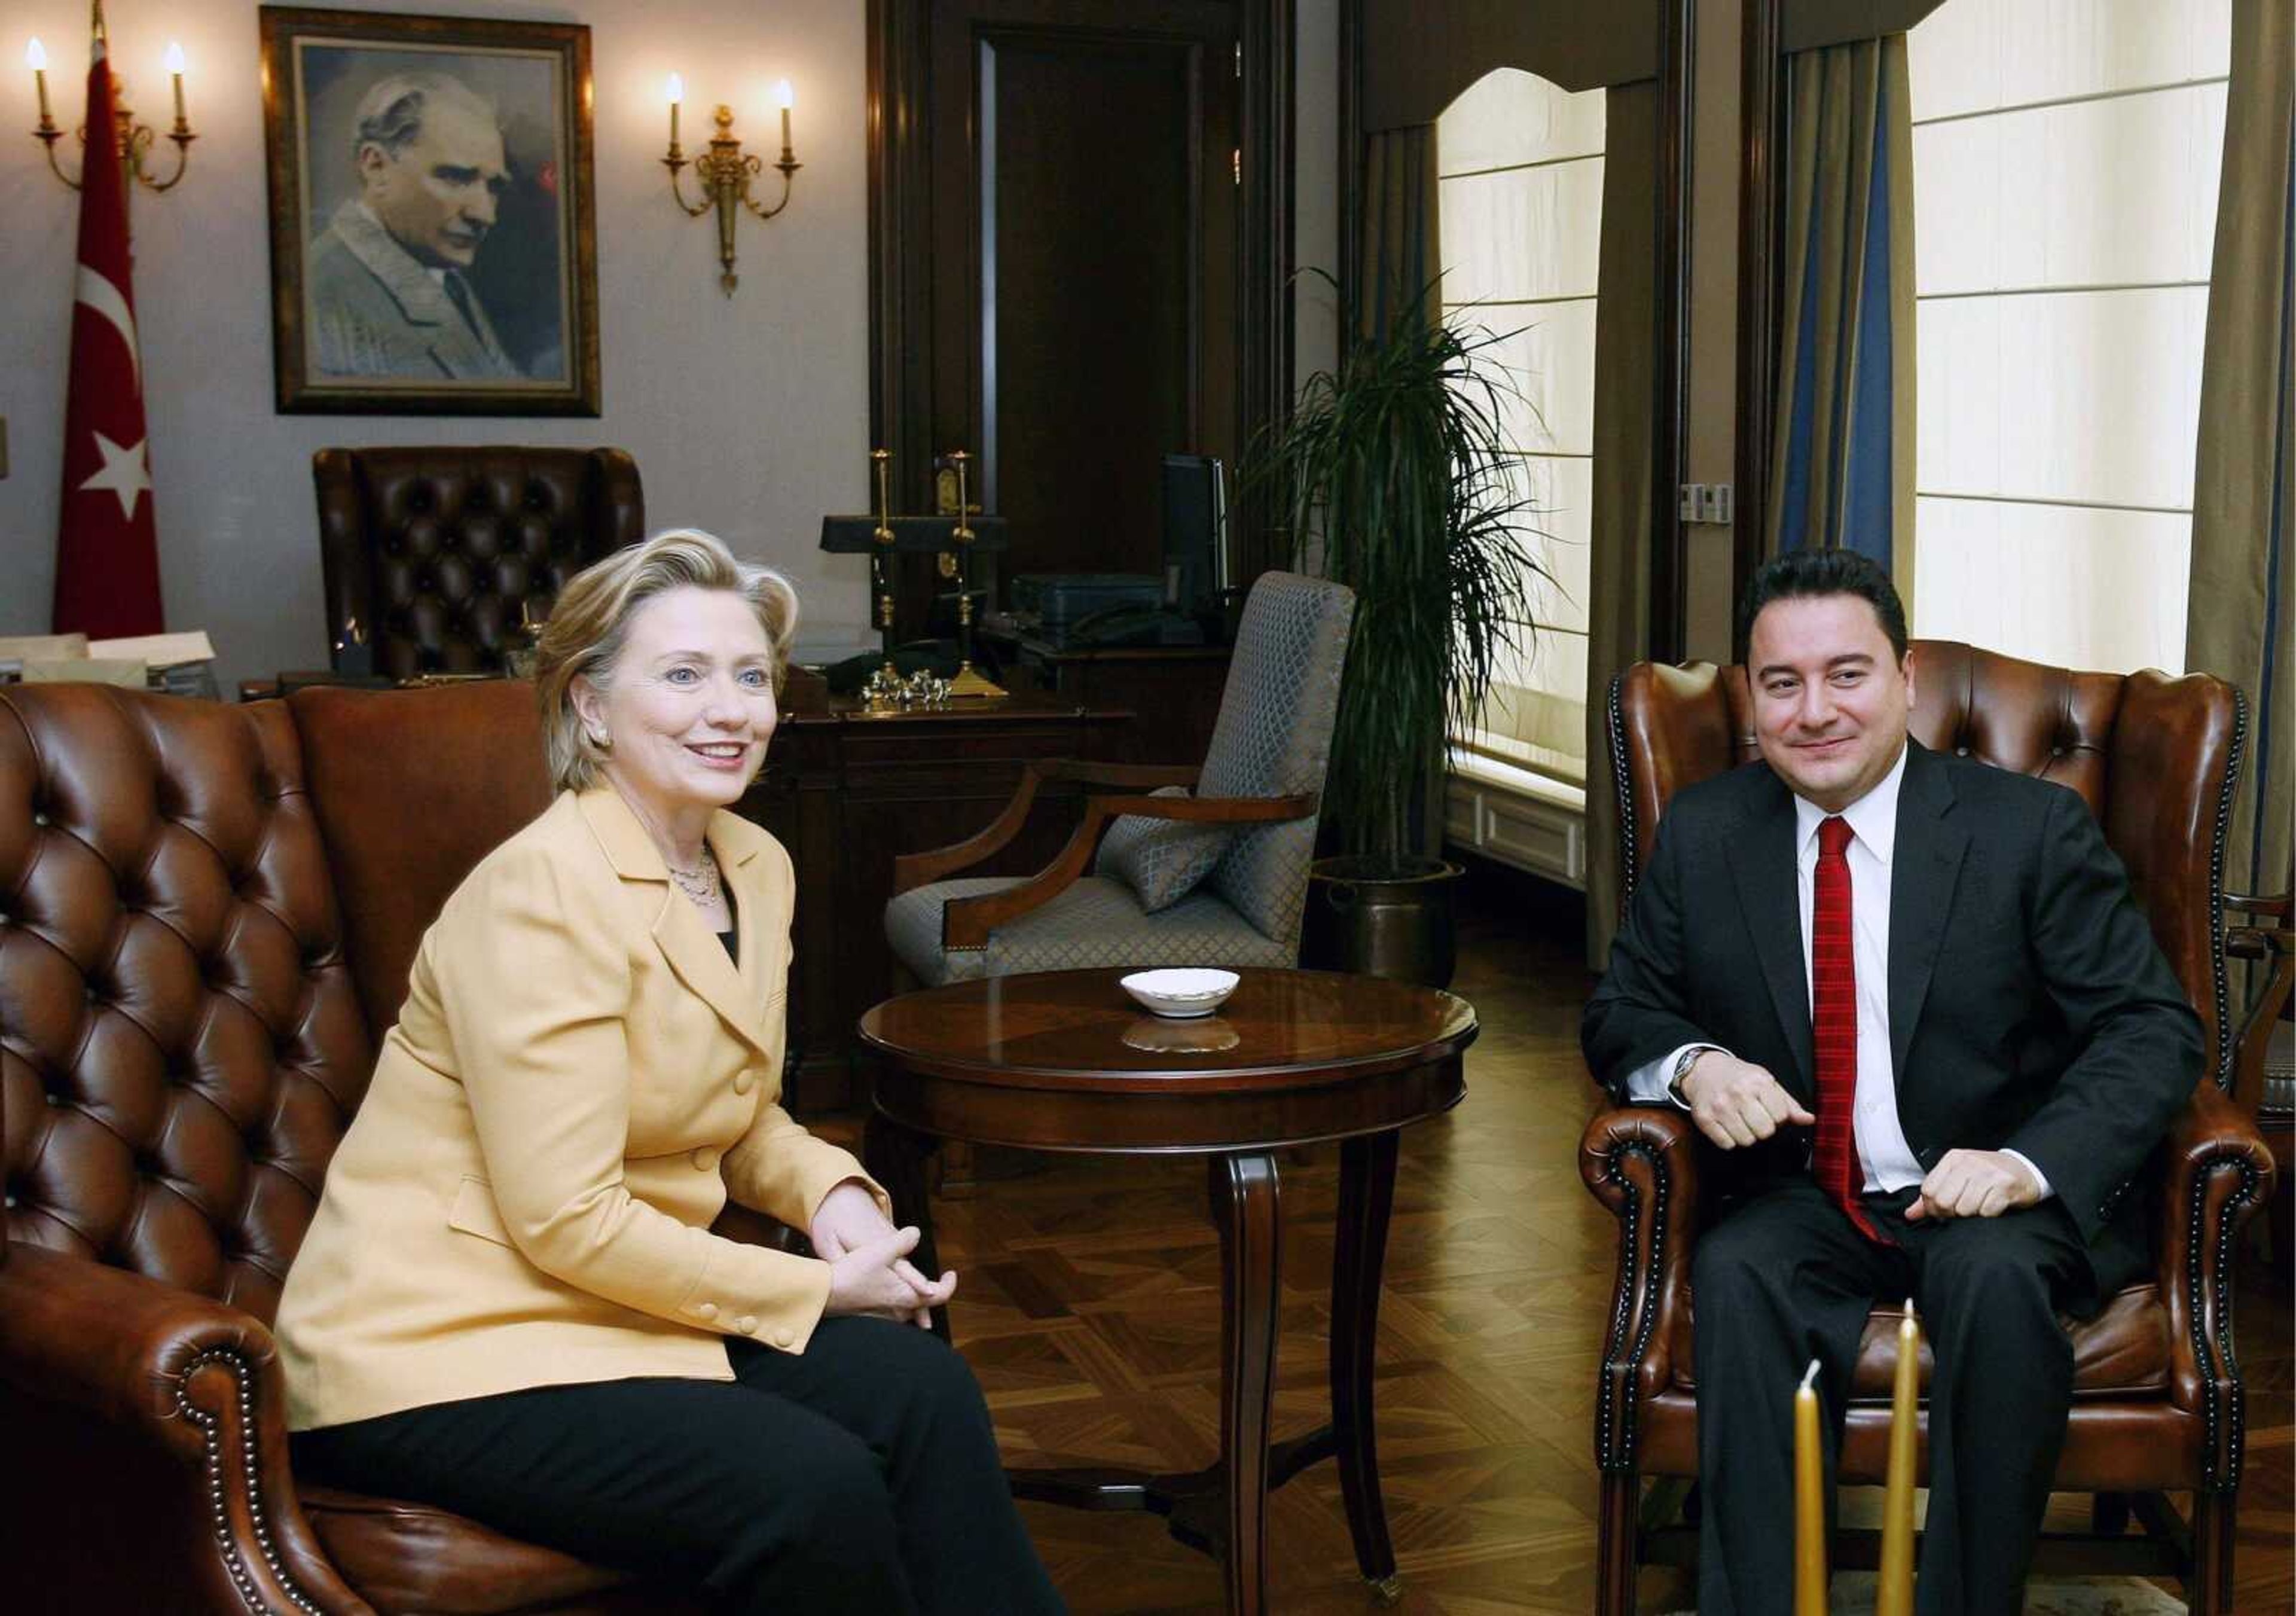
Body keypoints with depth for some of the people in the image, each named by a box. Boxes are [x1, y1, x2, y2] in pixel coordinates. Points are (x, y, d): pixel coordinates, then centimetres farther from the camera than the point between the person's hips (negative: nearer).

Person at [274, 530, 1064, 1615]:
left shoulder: (756, 868, 6)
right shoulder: (541, 894, -20)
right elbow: (568, 1222, -23)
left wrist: (829, 1189, -3)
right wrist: (817, 1292, -15)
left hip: (617, 1296, 8)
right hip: (437, 1351, -8)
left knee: (922, 1392, -15)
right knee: (815, 1487, -24)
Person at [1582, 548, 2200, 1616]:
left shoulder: (2032, 829, -4)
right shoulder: (1701, 837, 5)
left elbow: (2155, 1030, -6)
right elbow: (1620, 1011, 12)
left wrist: (2032, 1161, -24)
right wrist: (1691, 1064, -14)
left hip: (1995, 1207, -2)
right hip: (1804, 1205, 2)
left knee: (1994, 1275, -34)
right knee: (1736, 1271, -31)